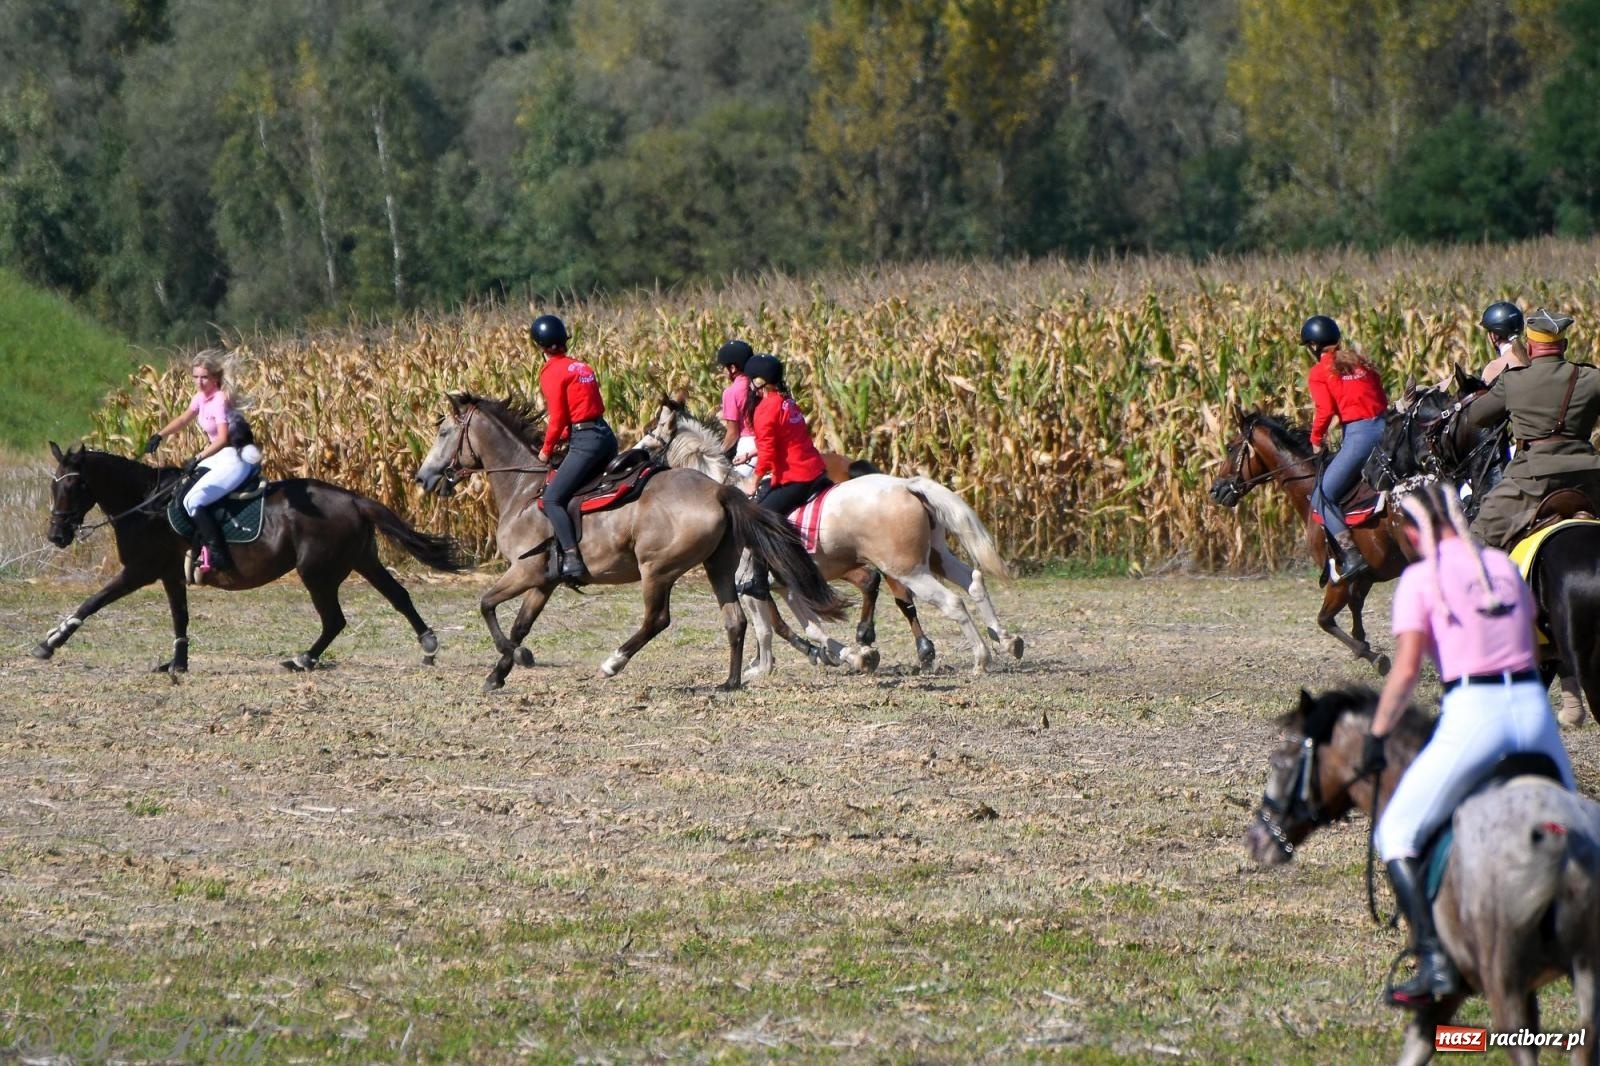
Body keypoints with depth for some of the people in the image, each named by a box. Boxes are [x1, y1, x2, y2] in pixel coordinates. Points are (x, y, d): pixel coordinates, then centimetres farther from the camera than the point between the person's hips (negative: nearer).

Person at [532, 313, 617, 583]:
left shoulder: (553, 372, -6)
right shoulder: (583, 367, 17)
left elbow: (558, 418, -11)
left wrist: (547, 450, 3)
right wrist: (564, 437, 19)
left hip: (585, 442, -9)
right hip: (607, 436, 9)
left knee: (552, 498, -11)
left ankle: (572, 558, -24)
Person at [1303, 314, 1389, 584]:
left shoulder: (1319, 373, 0)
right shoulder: (1361, 362, 18)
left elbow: (1325, 410, -10)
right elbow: (1383, 399, 16)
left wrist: (1316, 440, 6)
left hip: (1359, 434, -7)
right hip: (1385, 428, 7)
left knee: (1322, 496, -2)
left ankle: (1350, 554, -15)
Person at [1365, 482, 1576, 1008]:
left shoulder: (1421, 578, -1)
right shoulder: (1504, 566, 15)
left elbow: (1405, 670, -8)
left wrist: (1376, 736, 1)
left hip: (1473, 714, -5)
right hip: (1533, 704, 5)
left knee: (1396, 832, 4)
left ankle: (1434, 960, -10)